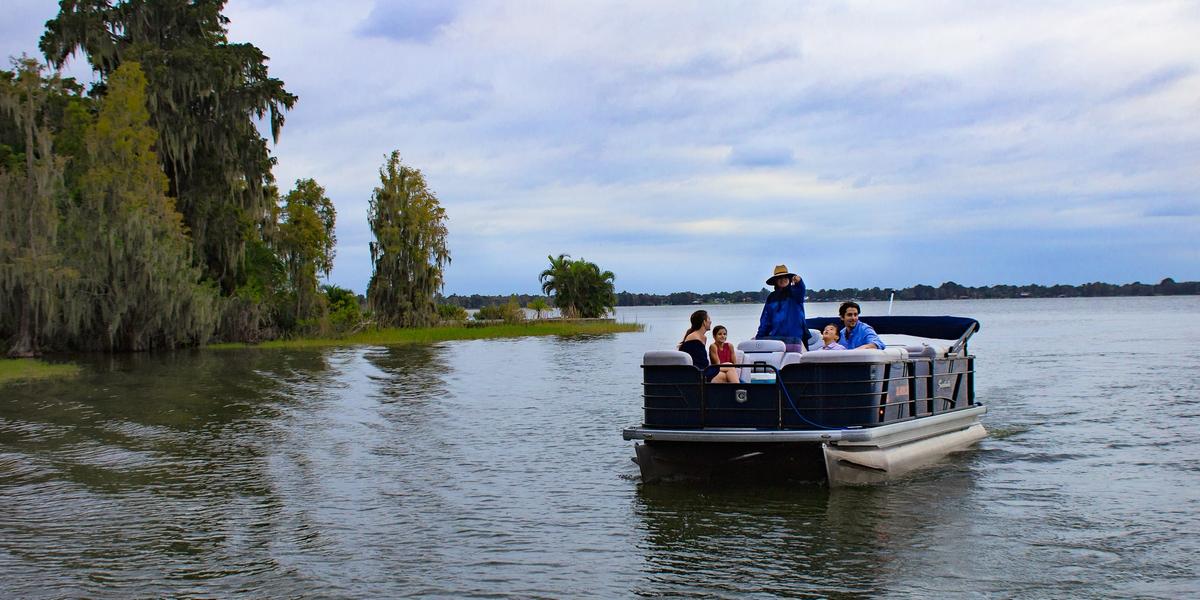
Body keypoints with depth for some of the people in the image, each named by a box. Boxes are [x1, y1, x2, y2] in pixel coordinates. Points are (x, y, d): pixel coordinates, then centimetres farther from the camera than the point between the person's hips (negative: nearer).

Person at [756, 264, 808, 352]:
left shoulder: (794, 293, 5)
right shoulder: (771, 298, 14)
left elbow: (801, 290, -20)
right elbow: (765, 320, 14)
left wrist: (798, 281, -44)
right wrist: (759, 337, 8)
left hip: (793, 337, -3)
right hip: (775, 337, 3)